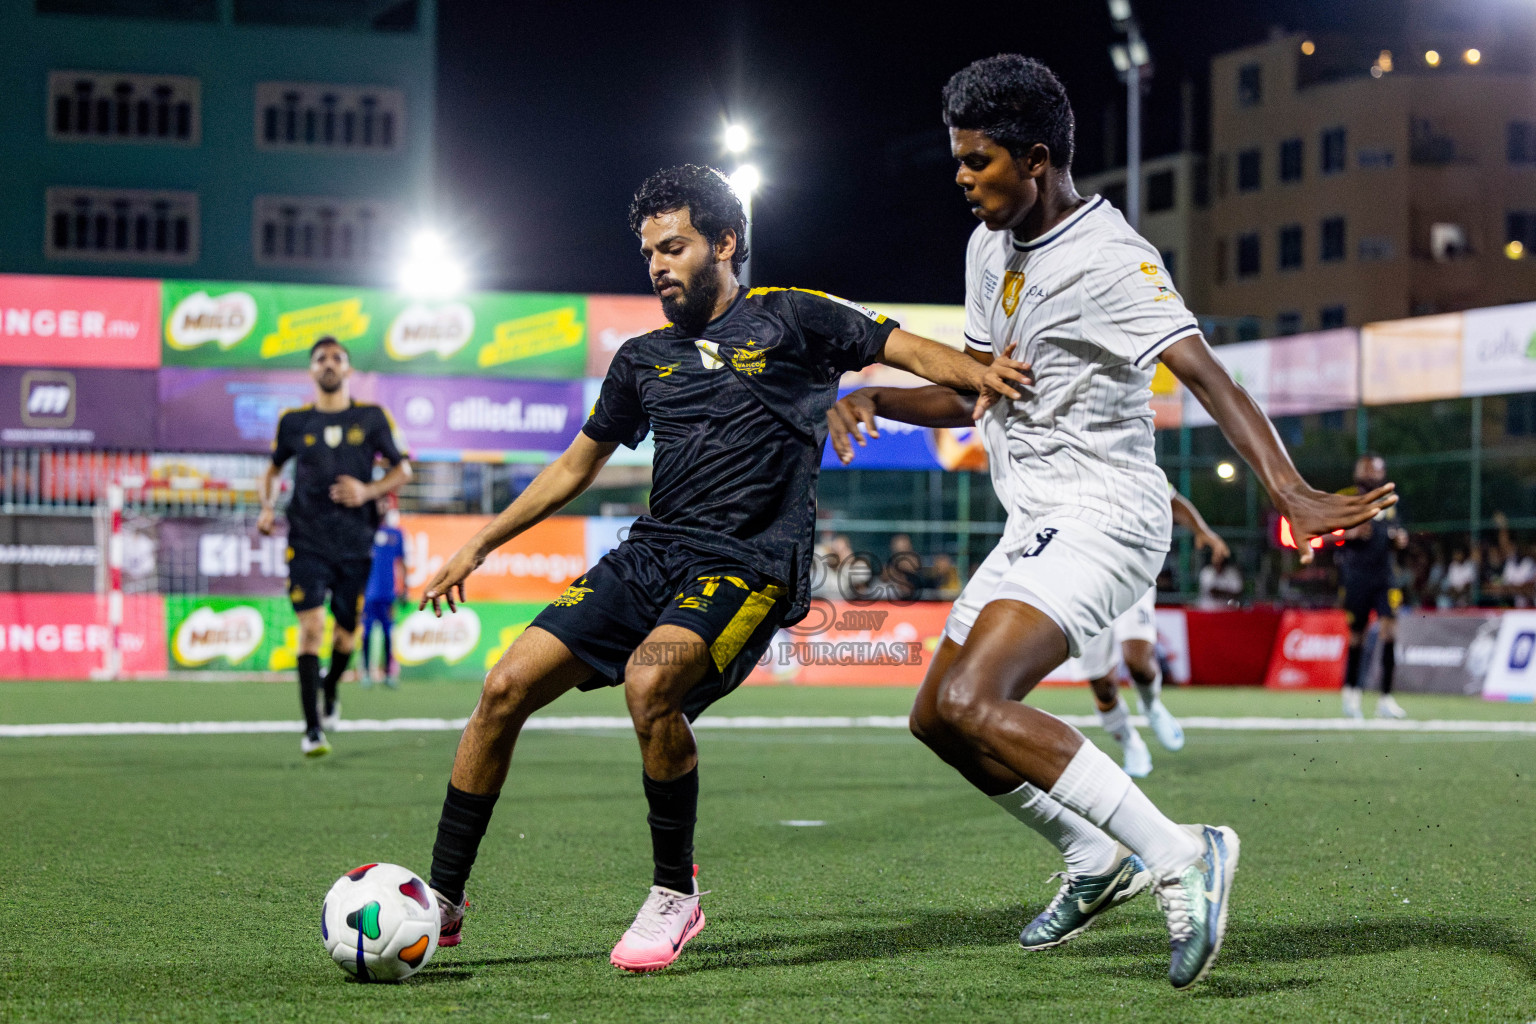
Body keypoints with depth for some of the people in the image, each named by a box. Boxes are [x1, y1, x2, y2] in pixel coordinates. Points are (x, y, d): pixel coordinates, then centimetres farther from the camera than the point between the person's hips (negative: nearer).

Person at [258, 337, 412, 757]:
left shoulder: (372, 418, 3)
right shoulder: (294, 421, 5)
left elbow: (402, 468, 8)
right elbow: (274, 468, 20)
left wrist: (368, 490, -10)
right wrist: (268, 507, 2)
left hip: (355, 542, 1)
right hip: (307, 540, -1)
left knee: (346, 633, 9)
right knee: (311, 625, -15)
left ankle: (329, 692, 42)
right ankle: (312, 728, -14)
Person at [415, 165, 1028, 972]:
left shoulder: (789, 320, 6)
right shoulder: (643, 359, 21)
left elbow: (908, 350, 4)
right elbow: (575, 466, 29)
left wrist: (977, 372, -18)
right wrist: (479, 546, 27)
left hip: (749, 565, -6)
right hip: (649, 552, 6)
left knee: (650, 682, -33)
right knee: (506, 688, -9)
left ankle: (675, 893, -14)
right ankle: (441, 899, 3)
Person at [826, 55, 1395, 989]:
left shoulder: (1109, 258, -16)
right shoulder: (991, 248, 11)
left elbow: (1206, 375, -28)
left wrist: (1289, 491, -41)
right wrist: (873, 398, 4)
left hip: (1102, 515, -9)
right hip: (1037, 521, 10)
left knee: (969, 703, -26)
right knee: (938, 720, 13)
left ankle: (1179, 857, -23)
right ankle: (1098, 859, 28)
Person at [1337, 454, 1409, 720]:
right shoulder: (1345, 498, 1)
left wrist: (1400, 540, 1)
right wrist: (1351, 533, -17)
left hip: (1384, 575, 3)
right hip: (1355, 576, -3)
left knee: (1389, 628, -11)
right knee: (1357, 635, 4)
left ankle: (1386, 698, -8)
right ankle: (1351, 690, 28)